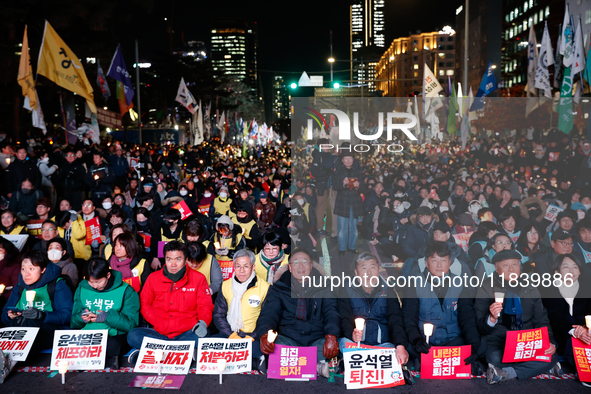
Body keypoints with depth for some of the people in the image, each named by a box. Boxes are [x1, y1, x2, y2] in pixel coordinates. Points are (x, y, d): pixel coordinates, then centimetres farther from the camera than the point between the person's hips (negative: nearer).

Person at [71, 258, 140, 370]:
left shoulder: (125, 291, 0)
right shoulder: (82, 289, 12)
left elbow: (131, 323, -6)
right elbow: (74, 323, 14)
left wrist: (107, 317, -19)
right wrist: (81, 317, -11)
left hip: (114, 336, -3)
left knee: (113, 345, -40)